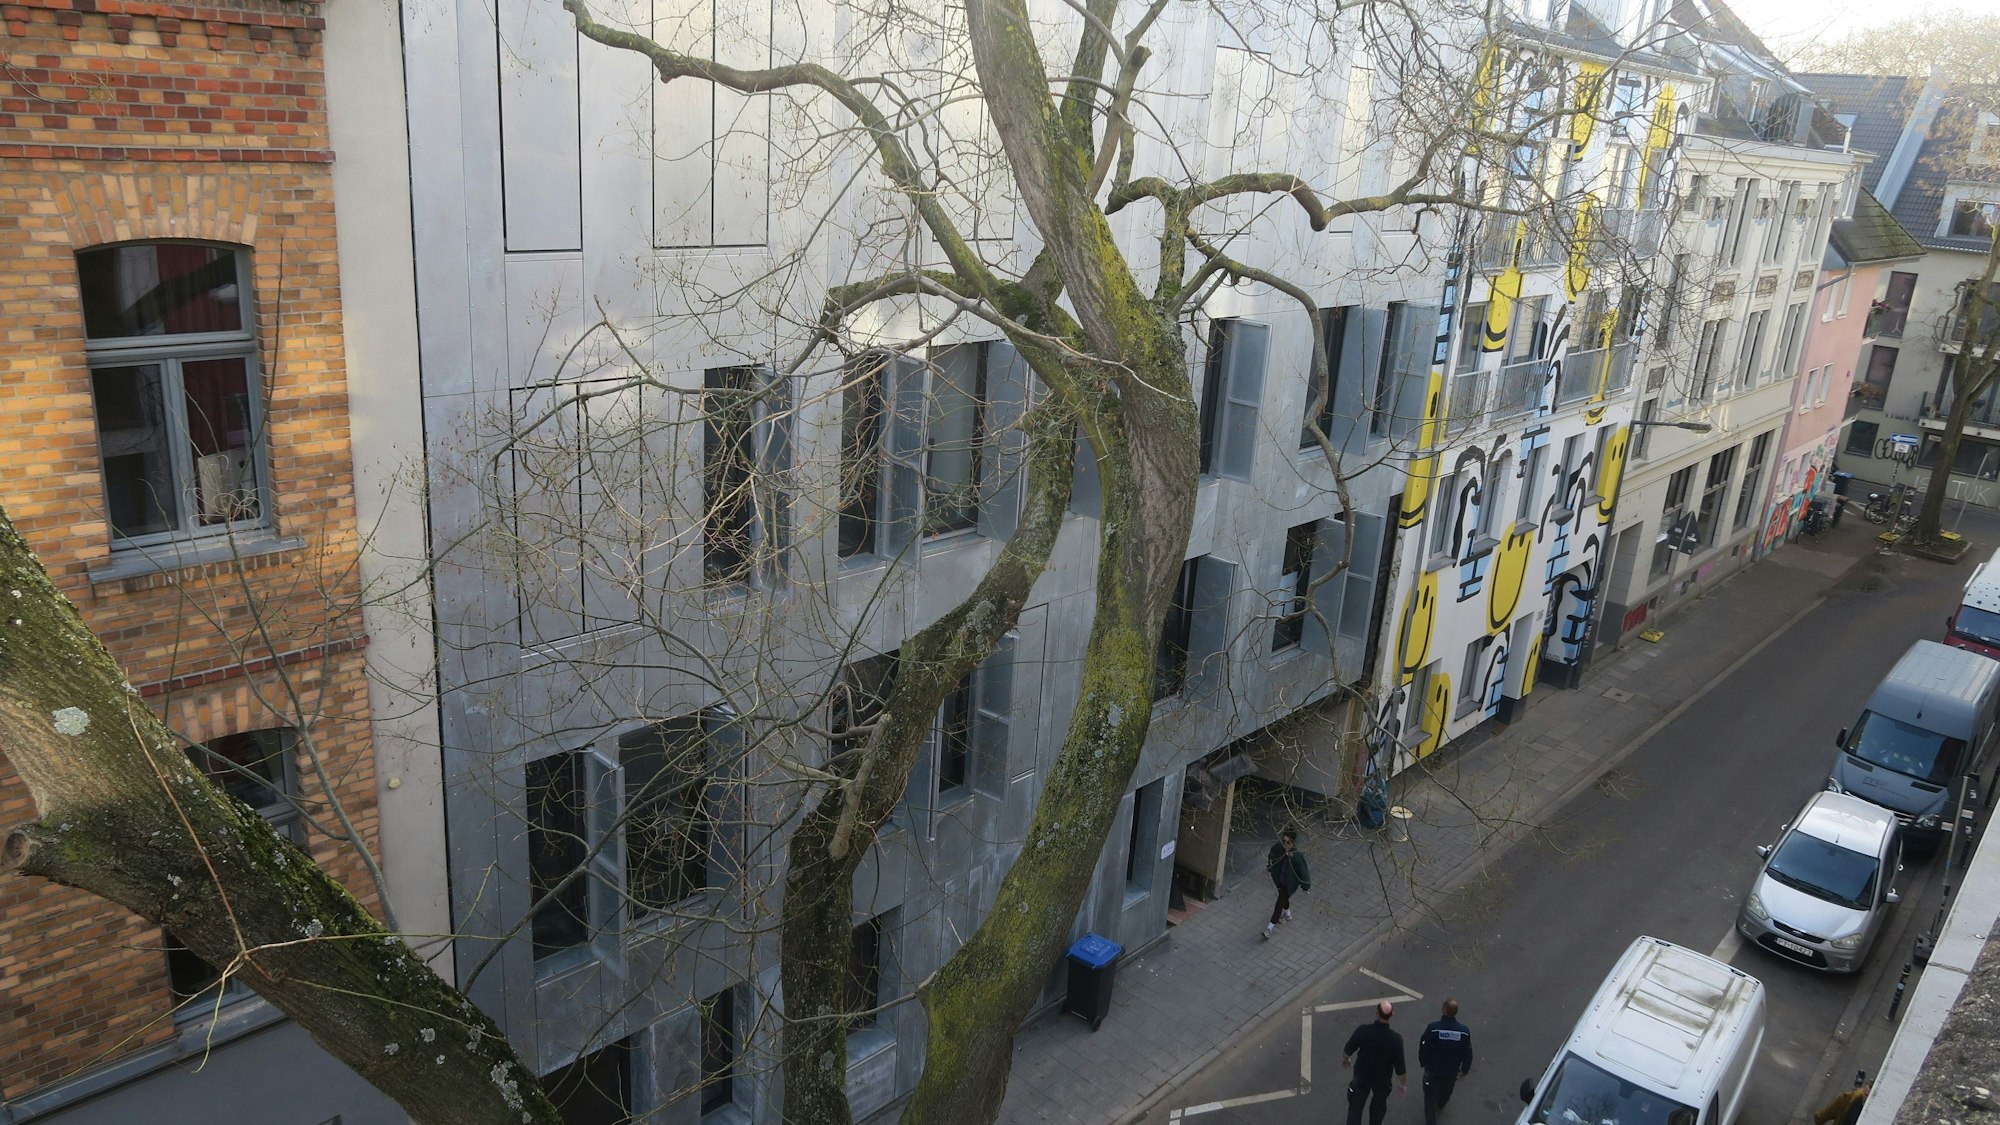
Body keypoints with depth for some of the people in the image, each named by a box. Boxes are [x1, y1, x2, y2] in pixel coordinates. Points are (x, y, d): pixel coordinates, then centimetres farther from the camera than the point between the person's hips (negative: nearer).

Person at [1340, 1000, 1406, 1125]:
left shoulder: (1363, 1030, -28)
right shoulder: (1395, 1039, -30)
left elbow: (1347, 1050, -12)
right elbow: (1399, 1067, -18)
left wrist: (1344, 1059, 12)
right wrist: (1403, 1083, 2)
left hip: (1362, 1076, 0)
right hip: (1382, 1079, 0)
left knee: (1355, 1106, 17)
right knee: (1378, 1107, 27)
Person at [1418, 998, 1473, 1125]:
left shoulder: (1433, 1028, -28)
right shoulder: (1464, 1031, -20)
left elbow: (1424, 1048, -16)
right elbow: (1468, 1053, -7)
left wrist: (1422, 1062, 4)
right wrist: (1465, 1069, 11)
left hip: (1433, 1070, -4)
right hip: (1452, 1071, 4)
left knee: (1430, 1097, 15)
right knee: (1446, 1091, 33)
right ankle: (1441, 1104, 62)